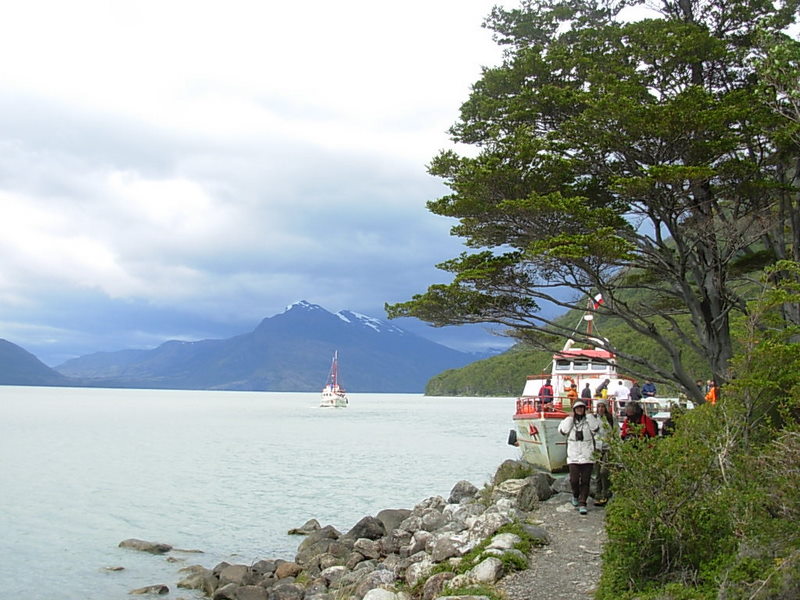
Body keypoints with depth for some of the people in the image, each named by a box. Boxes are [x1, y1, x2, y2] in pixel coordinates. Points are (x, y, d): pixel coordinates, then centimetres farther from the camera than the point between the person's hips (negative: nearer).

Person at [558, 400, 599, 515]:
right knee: (574, 480, -5)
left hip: (587, 457, 0)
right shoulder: (568, 420, 10)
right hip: (573, 457, 0)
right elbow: (563, 430, -8)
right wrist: (570, 418, -4)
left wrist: (589, 416, -5)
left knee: (585, 481, -2)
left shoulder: (589, 419, 8)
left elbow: (595, 429, -10)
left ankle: (582, 504, 3)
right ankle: (575, 495, 24)